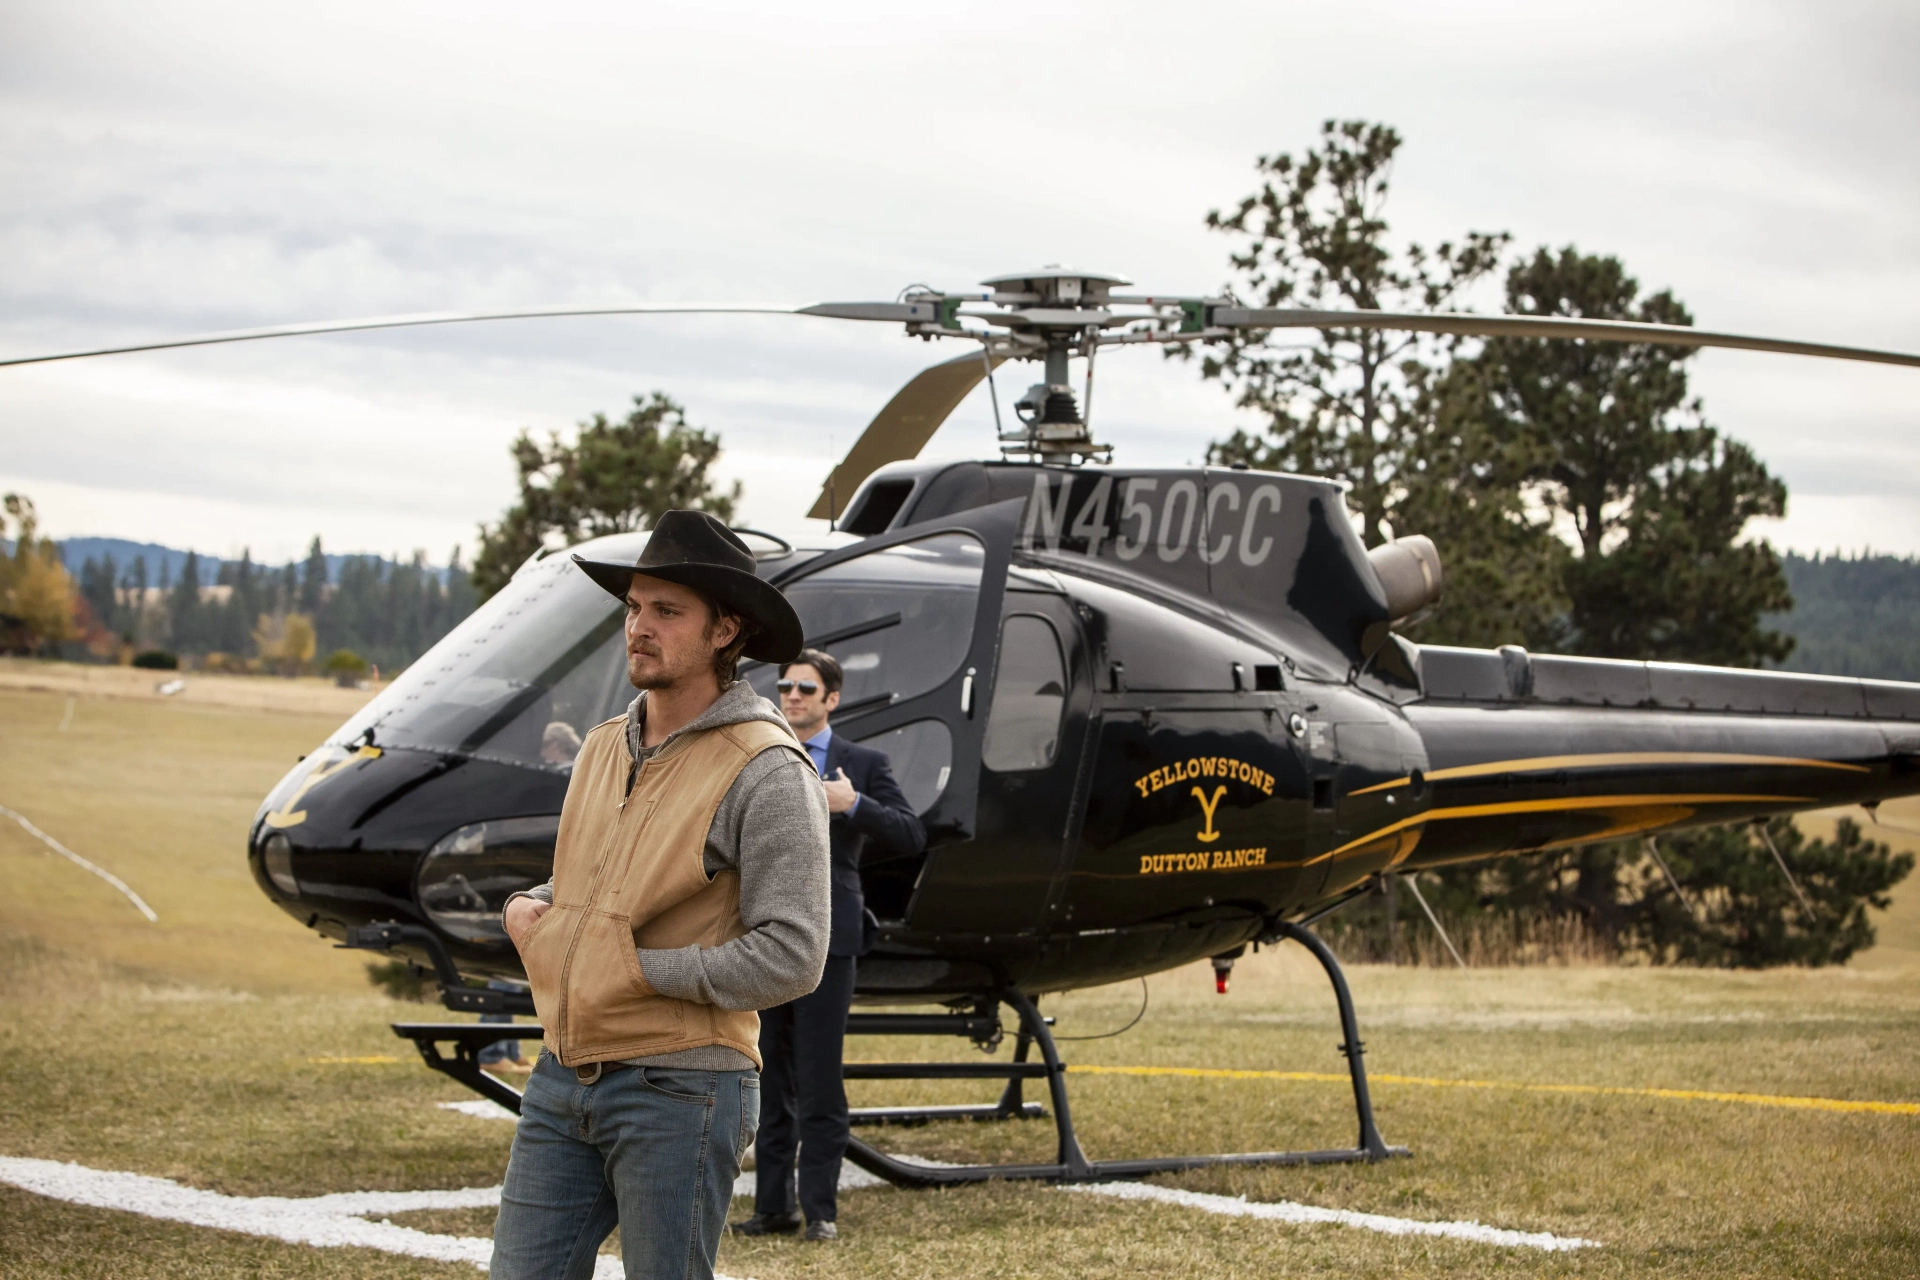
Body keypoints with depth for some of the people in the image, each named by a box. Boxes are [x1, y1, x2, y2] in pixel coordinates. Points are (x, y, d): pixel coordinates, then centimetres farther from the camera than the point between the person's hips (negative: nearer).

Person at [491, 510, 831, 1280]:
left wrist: (641, 968, -15)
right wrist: (526, 910, 6)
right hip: (563, 1079, 7)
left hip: (679, 1092, -7)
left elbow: (792, 957, -18)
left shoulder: (766, 772, -11)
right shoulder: (604, 748, 12)